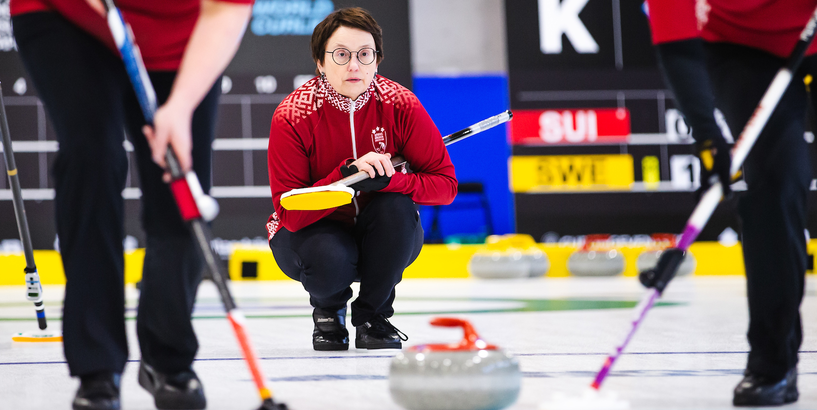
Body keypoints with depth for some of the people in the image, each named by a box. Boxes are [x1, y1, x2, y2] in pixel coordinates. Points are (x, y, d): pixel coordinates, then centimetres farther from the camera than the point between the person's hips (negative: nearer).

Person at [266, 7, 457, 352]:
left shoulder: (401, 106, -16)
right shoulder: (292, 116, -21)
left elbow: (445, 184, -15)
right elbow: (289, 212, -25)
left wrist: (387, 180, -33)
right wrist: (347, 174, -38)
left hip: (382, 239, 3)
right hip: (314, 230, -2)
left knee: (396, 206, -31)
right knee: (330, 260, -36)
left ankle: (372, 314, -5)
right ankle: (328, 310, 5)